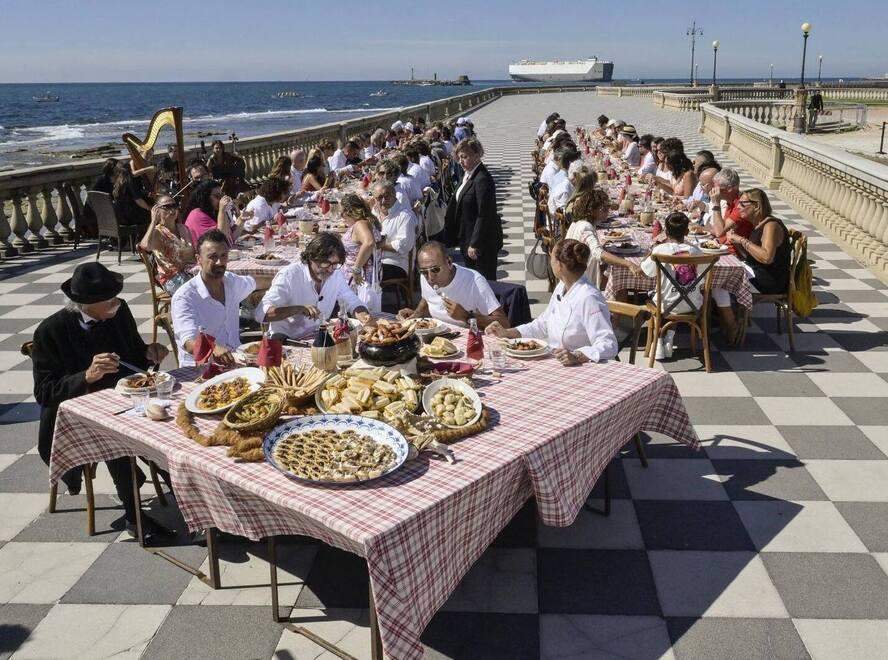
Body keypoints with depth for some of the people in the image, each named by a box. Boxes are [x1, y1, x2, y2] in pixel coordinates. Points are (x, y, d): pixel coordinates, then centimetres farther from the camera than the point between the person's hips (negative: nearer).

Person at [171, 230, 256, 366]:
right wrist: (214, 349, -49)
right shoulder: (184, 297, -14)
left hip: (234, 360, 7)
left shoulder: (232, 281, 8)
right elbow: (189, 342, -30)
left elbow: (251, 283, 36)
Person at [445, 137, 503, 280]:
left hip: (483, 241, -9)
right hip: (468, 239, 9)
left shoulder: (483, 179, -21)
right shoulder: (468, 176, 9)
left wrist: (474, 244, -22)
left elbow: (484, 215, -24)